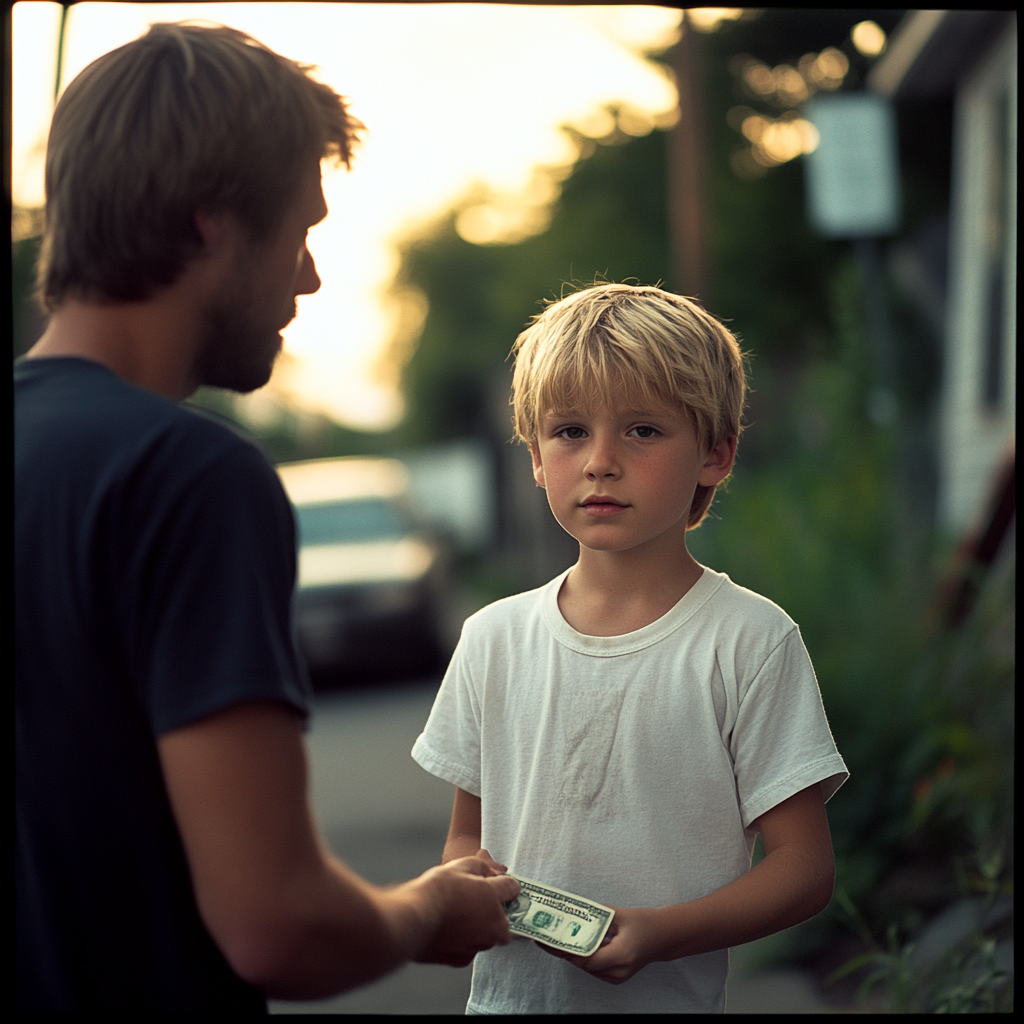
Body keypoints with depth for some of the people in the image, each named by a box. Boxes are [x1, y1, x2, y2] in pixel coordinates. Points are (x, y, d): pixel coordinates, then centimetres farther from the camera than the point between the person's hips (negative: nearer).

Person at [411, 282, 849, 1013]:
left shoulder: (750, 642, -10)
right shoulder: (495, 638, 1)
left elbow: (804, 867, -10)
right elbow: (468, 833, 9)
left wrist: (658, 933, -24)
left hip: (671, 997, -3)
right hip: (508, 990, 3)